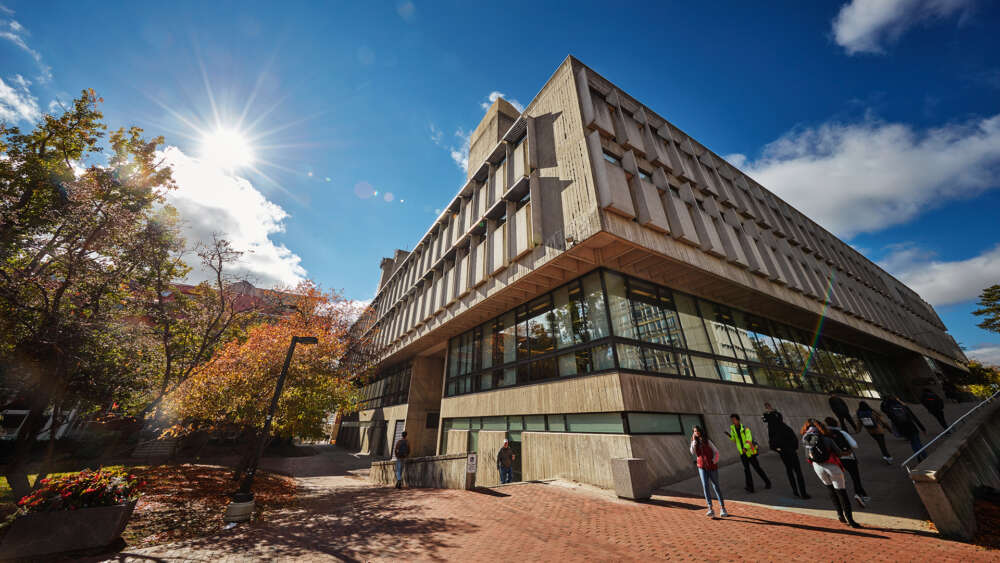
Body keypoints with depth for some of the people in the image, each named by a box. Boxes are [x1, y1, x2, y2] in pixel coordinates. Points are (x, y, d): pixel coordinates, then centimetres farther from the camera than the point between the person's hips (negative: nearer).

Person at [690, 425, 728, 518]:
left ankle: (722, 508, 22)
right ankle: (710, 509, -9)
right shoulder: (694, 443, 4)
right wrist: (694, 440, -13)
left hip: (712, 466, -2)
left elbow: (716, 451, 2)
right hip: (702, 467, 2)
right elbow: (693, 452, -11)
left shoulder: (707, 441, -3)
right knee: (705, 486, -10)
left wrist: (714, 461, -8)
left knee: (716, 486, 5)